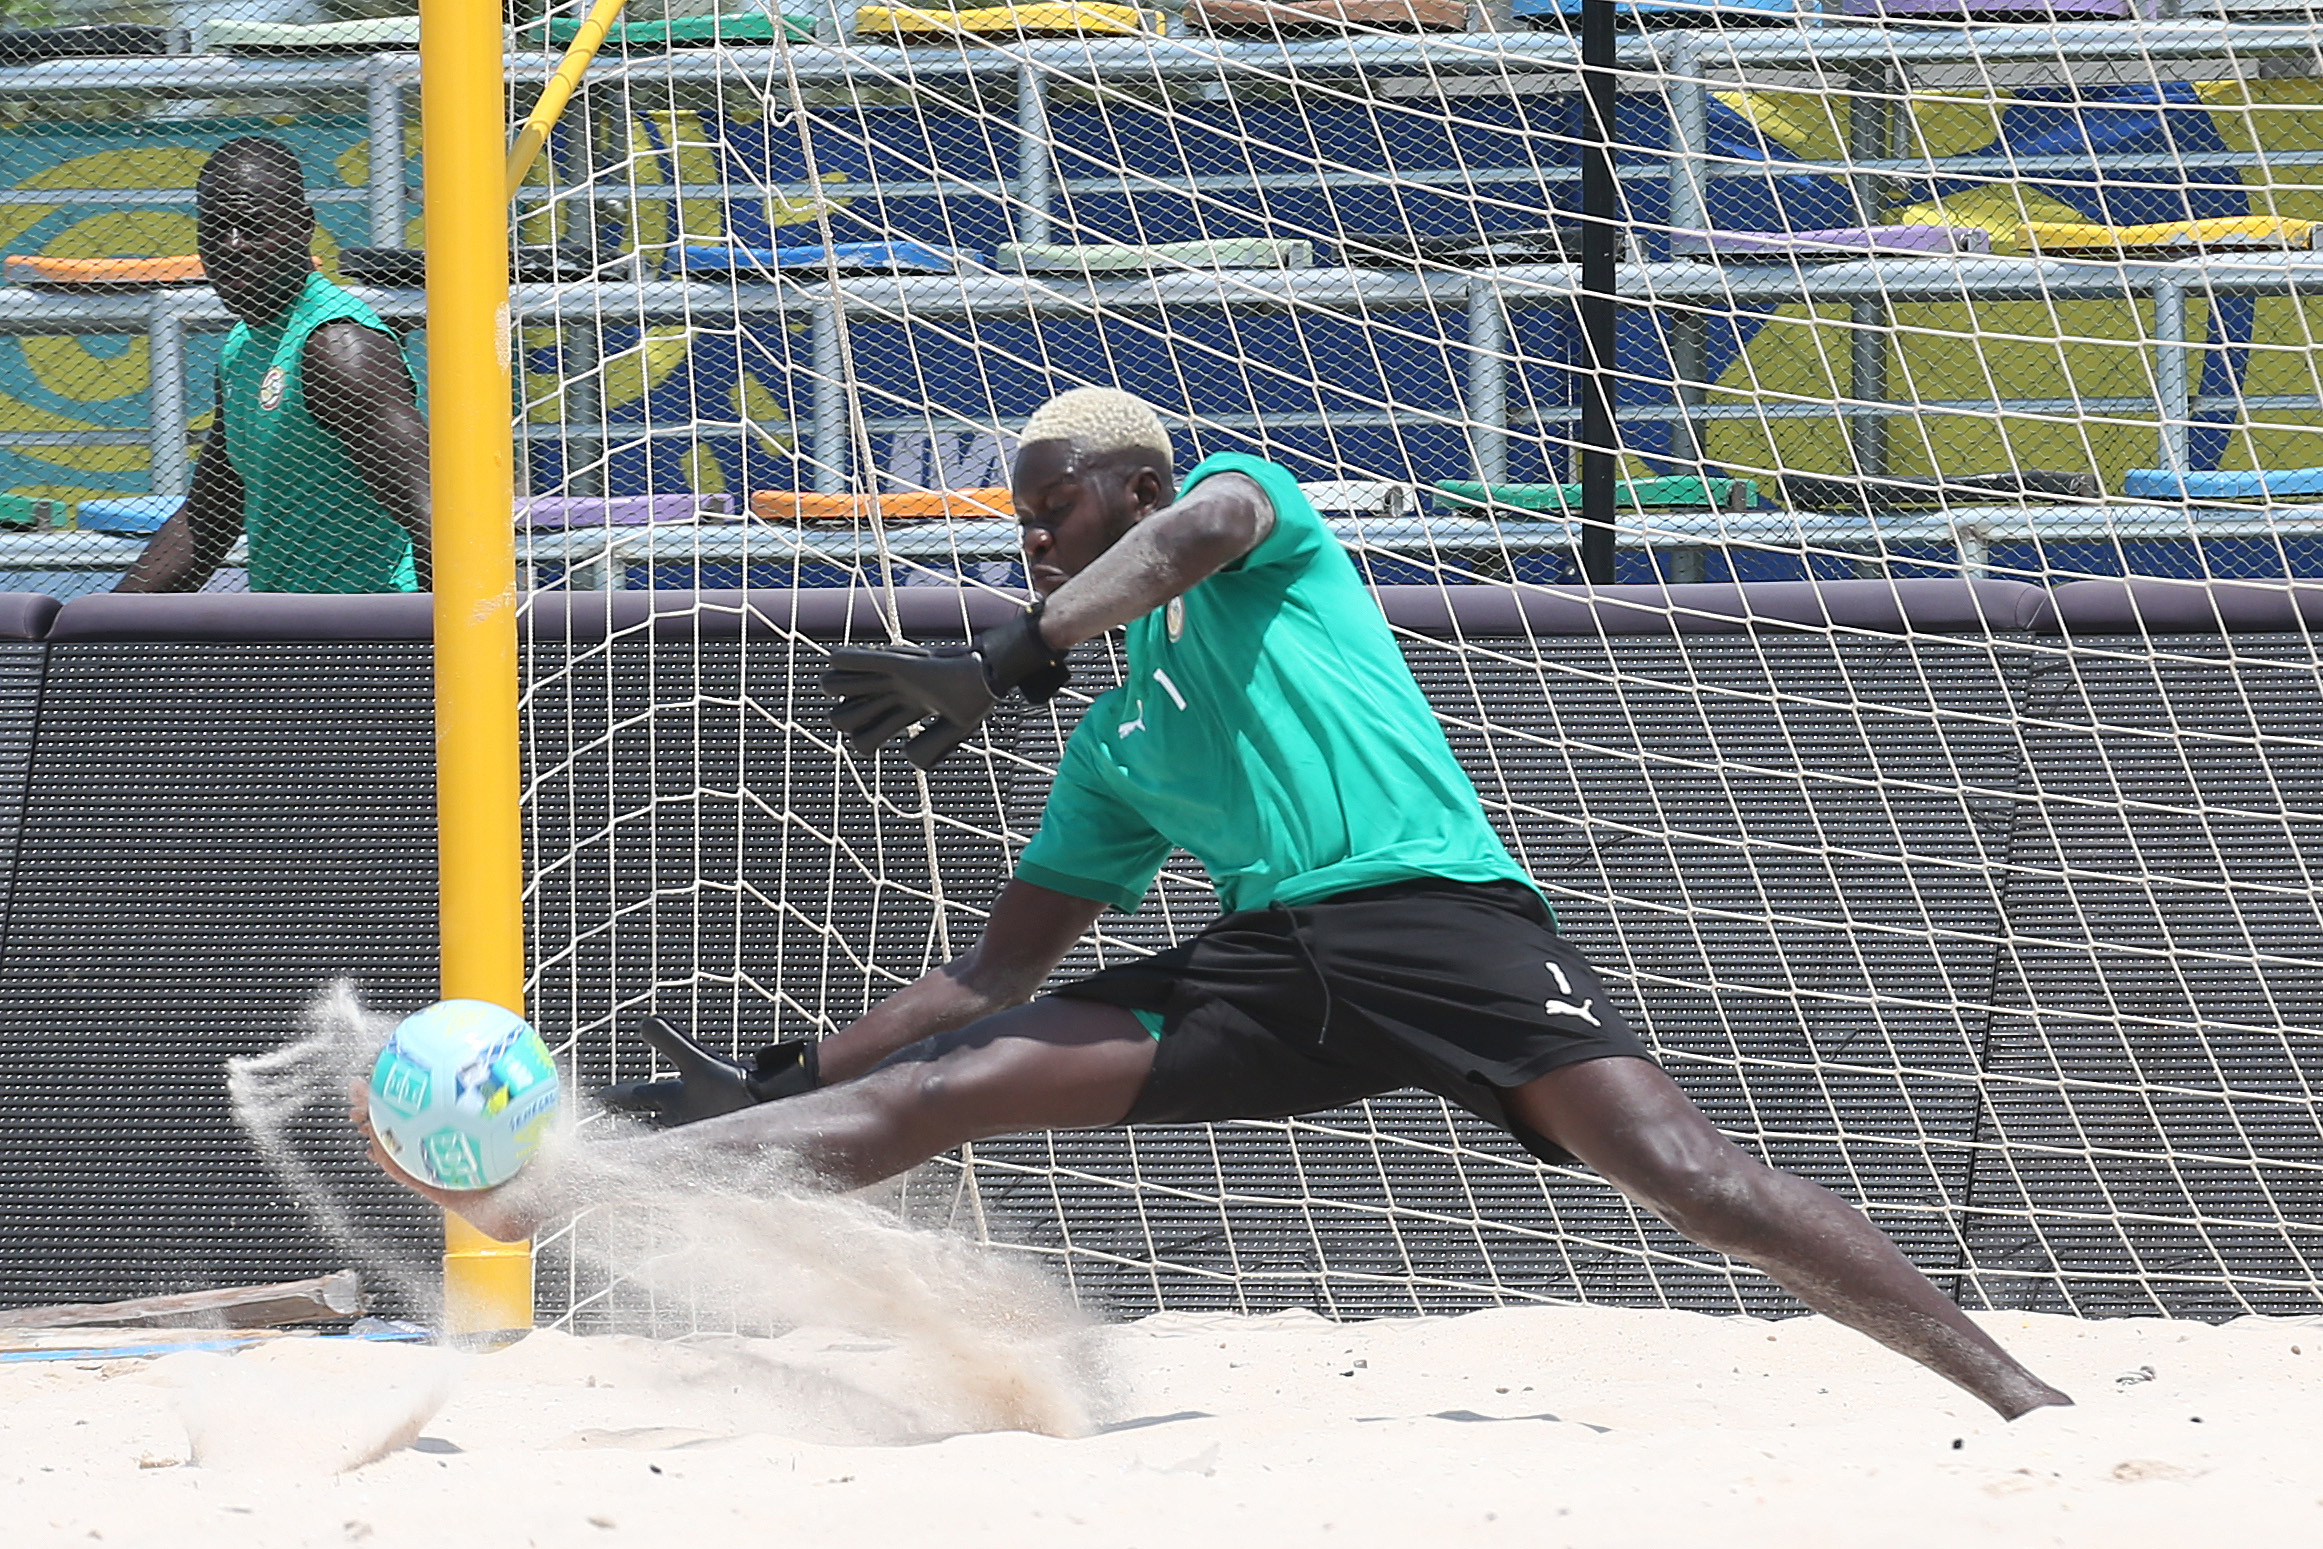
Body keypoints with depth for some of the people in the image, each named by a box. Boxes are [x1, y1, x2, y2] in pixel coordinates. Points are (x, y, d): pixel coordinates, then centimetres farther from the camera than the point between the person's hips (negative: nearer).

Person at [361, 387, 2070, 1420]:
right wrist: (789, 1076, 21)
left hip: (1442, 916, -6)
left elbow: (1188, 535, -12)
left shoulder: (1250, 505, 14)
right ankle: (530, 1189, -17)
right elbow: (1003, 969, 29)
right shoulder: (1117, 744, 30)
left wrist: (1009, 658, -24)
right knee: (947, 1081, -7)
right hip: (1262, 968, 6)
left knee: (1683, 1167, -25)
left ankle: (2023, 1396, -30)